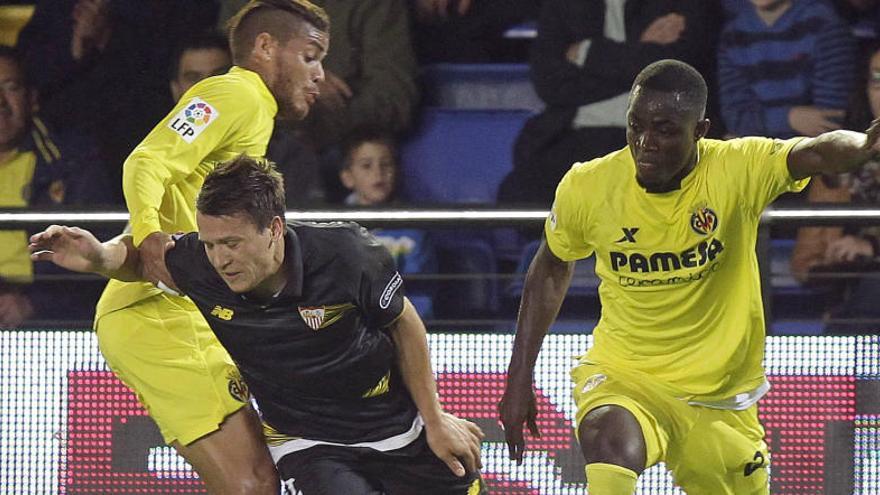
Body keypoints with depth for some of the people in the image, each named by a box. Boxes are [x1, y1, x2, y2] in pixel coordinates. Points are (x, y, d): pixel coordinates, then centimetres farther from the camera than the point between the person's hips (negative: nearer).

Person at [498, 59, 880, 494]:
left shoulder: (736, 170, -16)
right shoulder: (587, 187, -11)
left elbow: (815, 153, -36)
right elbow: (552, 269, 9)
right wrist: (519, 379, 10)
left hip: (720, 397, 2)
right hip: (620, 377, -2)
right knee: (612, 439, -35)